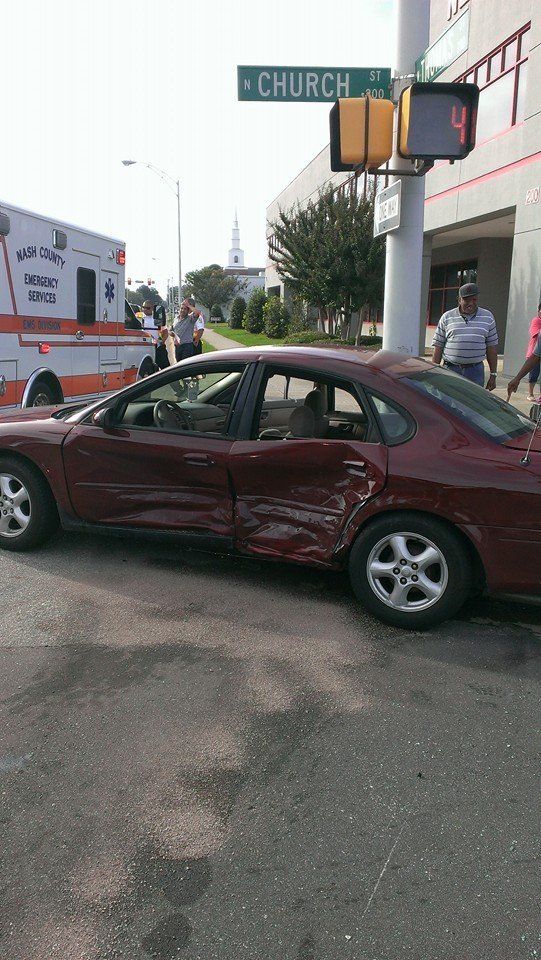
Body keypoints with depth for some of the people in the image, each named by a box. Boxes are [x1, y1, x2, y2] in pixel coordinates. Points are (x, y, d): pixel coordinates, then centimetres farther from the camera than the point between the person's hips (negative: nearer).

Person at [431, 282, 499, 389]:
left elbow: (492, 348, 10)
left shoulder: (487, 317, 9)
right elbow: (438, 347, 5)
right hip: (451, 369, -1)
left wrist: (493, 375, 7)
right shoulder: (447, 317, 5)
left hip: (475, 372, 1)